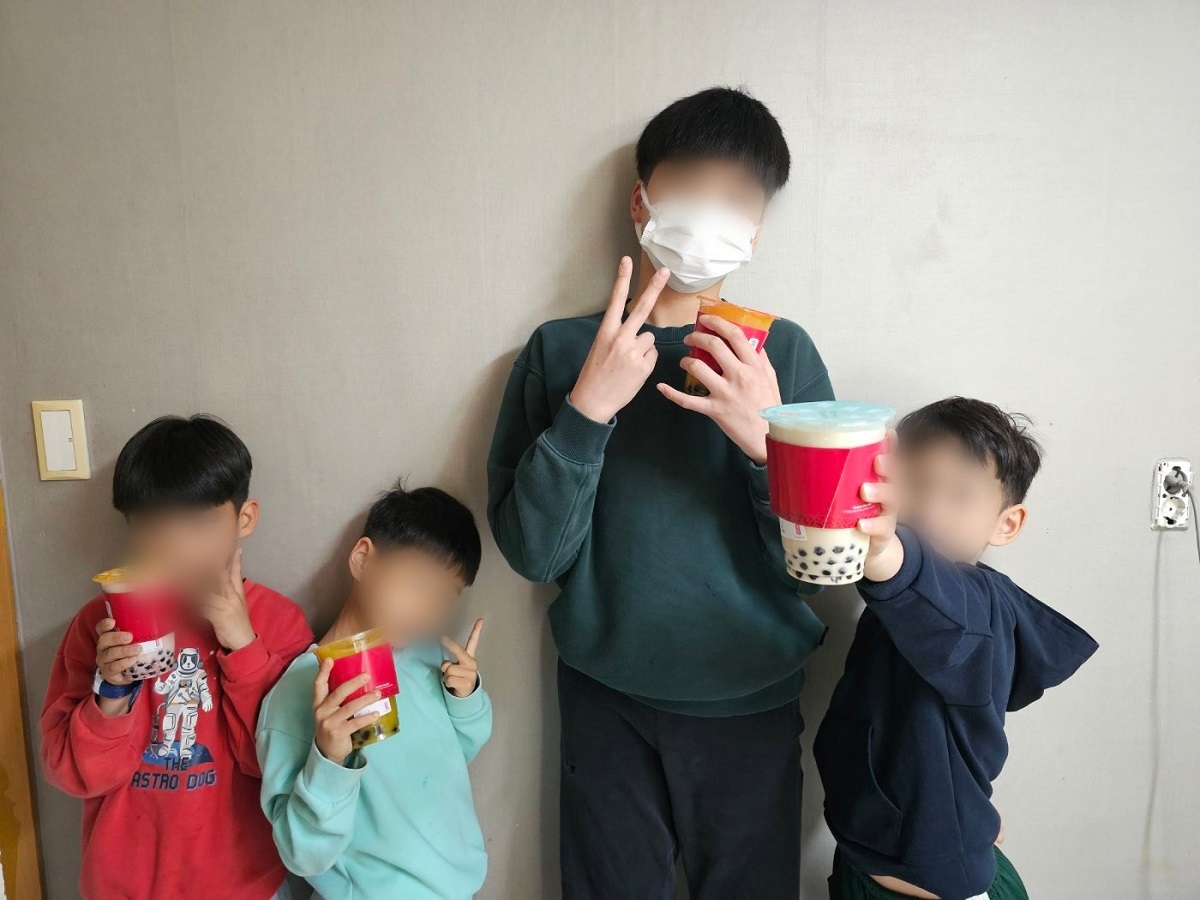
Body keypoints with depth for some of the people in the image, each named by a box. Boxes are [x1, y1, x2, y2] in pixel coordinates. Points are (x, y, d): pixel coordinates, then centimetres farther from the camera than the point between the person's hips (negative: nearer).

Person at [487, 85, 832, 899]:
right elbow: (532, 552, -11)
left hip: (750, 706, 1)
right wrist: (587, 410, -22)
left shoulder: (784, 353, -5)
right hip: (607, 705, 0)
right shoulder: (560, 350, -5)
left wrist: (768, 443, -25)